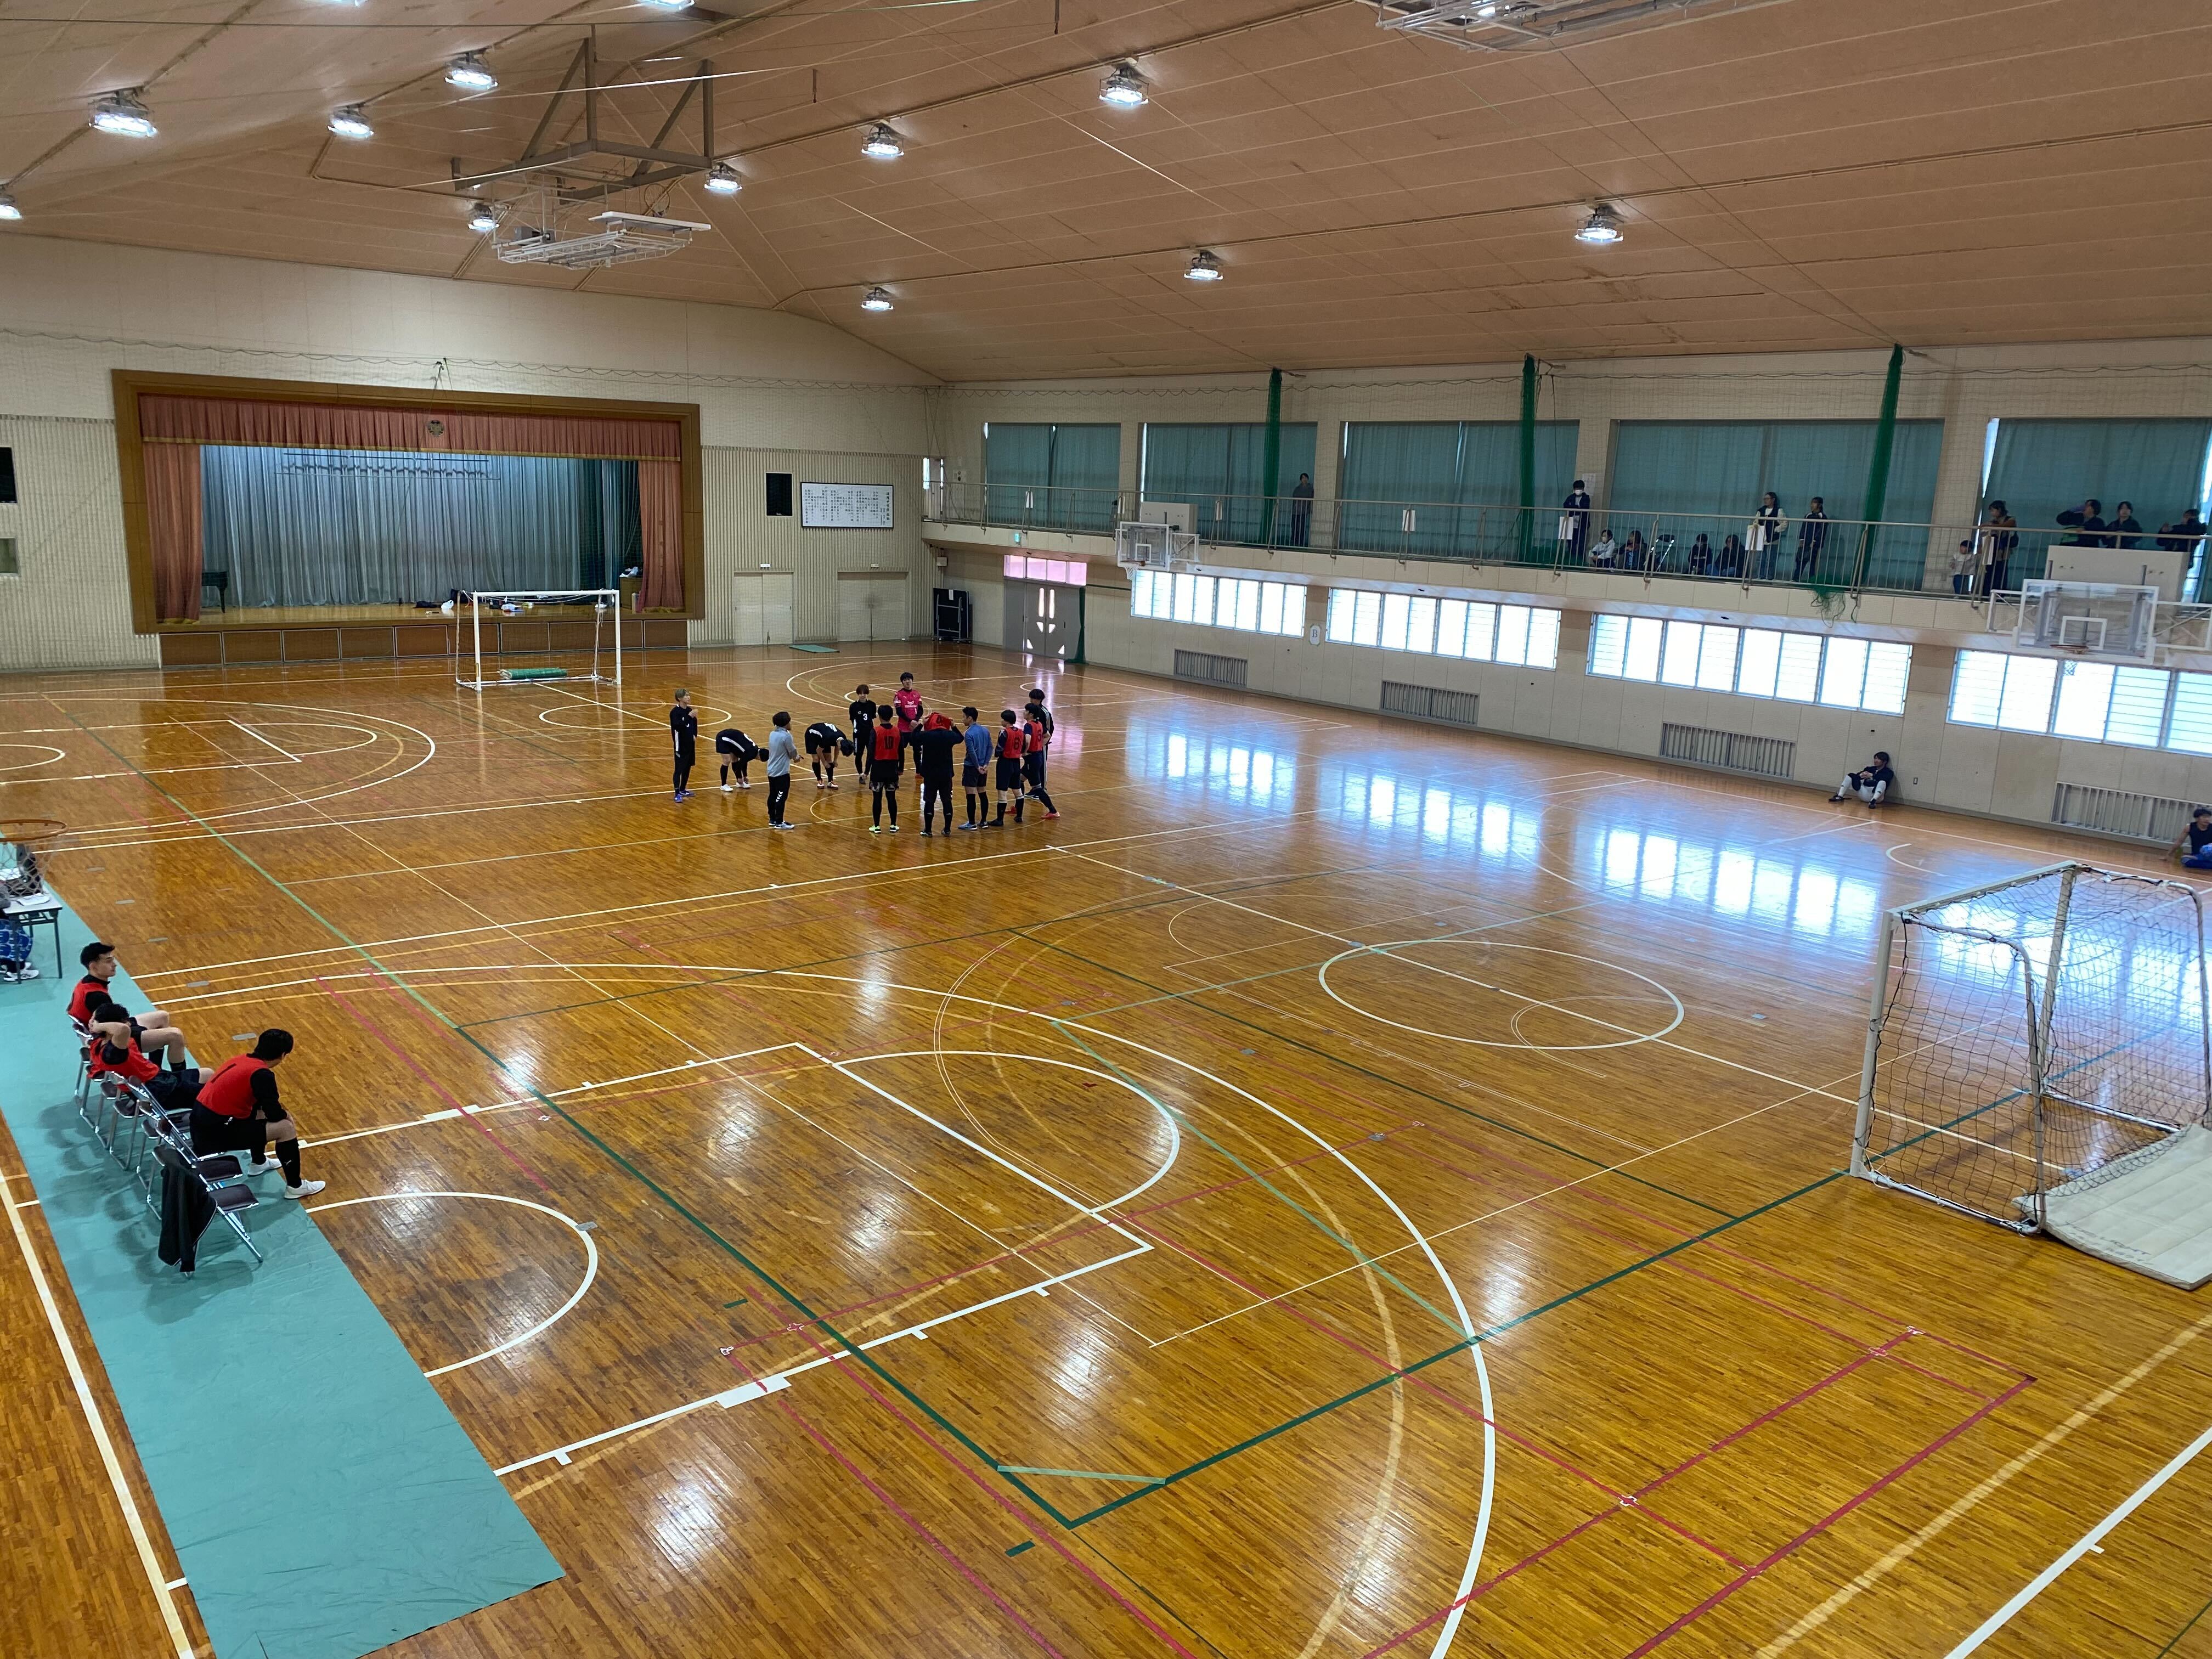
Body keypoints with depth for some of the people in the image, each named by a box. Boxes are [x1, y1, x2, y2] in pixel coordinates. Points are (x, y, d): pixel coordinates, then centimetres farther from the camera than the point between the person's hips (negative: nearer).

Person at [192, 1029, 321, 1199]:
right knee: (285, 1127, -6)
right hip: (216, 1133, -9)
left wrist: (278, 1109, 18)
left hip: (201, 1122, 9)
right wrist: (286, 1115, 11)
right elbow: (275, 1115, -10)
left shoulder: (241, 1060, 10)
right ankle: (295, 1186, 6)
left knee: (260, 1111, 27)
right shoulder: (262, 1074, -16)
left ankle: (258, 1163, 42)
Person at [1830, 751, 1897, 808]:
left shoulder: (1889, 772, 6)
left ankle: (1873, 801, -51)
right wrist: (1861, 775, -17)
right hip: (1864, 794, 5)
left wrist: (1872, 775, -28)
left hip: (1876, 795, -5)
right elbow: (1856, 776, 6)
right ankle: (1840, 796, -18)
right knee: (1852, 775, -4)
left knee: (1882, 782, -32)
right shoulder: (1870, 769, 20)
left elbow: (1885, 778, -18)